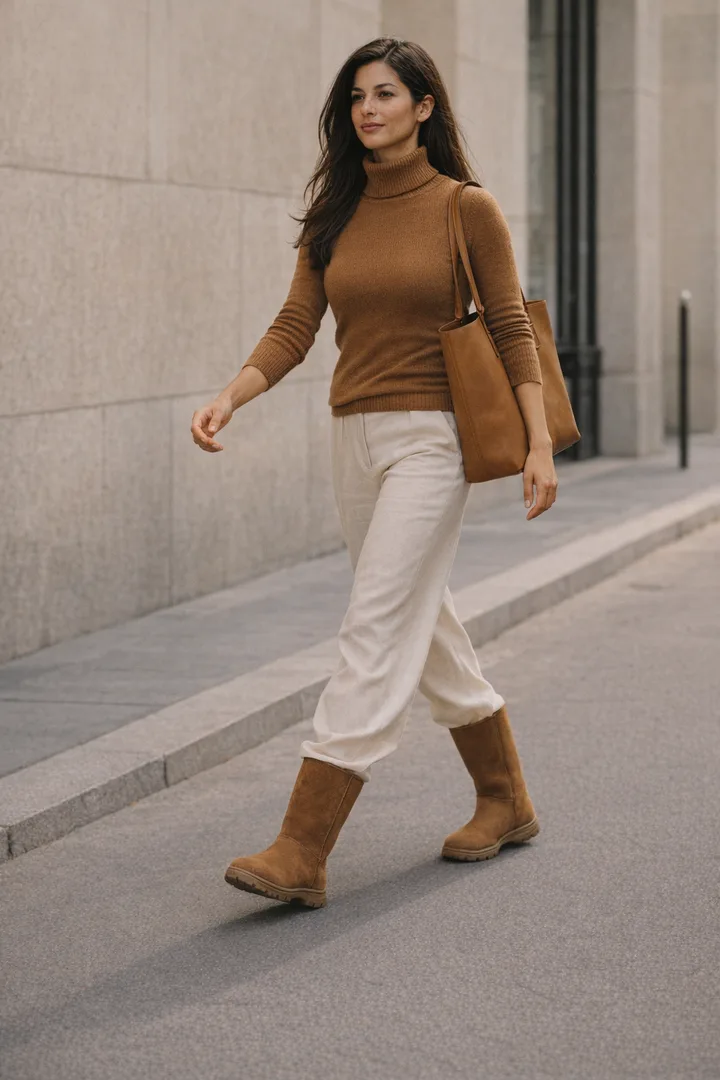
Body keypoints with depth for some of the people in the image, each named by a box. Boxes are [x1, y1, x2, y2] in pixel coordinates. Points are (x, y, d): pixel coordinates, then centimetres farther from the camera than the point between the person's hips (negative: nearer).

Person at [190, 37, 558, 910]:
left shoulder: (467, 209, -4)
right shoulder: (335, 216, 10)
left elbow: (511, 329, -3)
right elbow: (294, 328, 3)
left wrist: (540, 443, -9)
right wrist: (228, 398, -13)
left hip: (430, 437, -6)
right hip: (354, 438, 6)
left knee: (375, 633, -12)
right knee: (424, 627, 14)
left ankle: (302, 853, -16)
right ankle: (506, 801, 30)